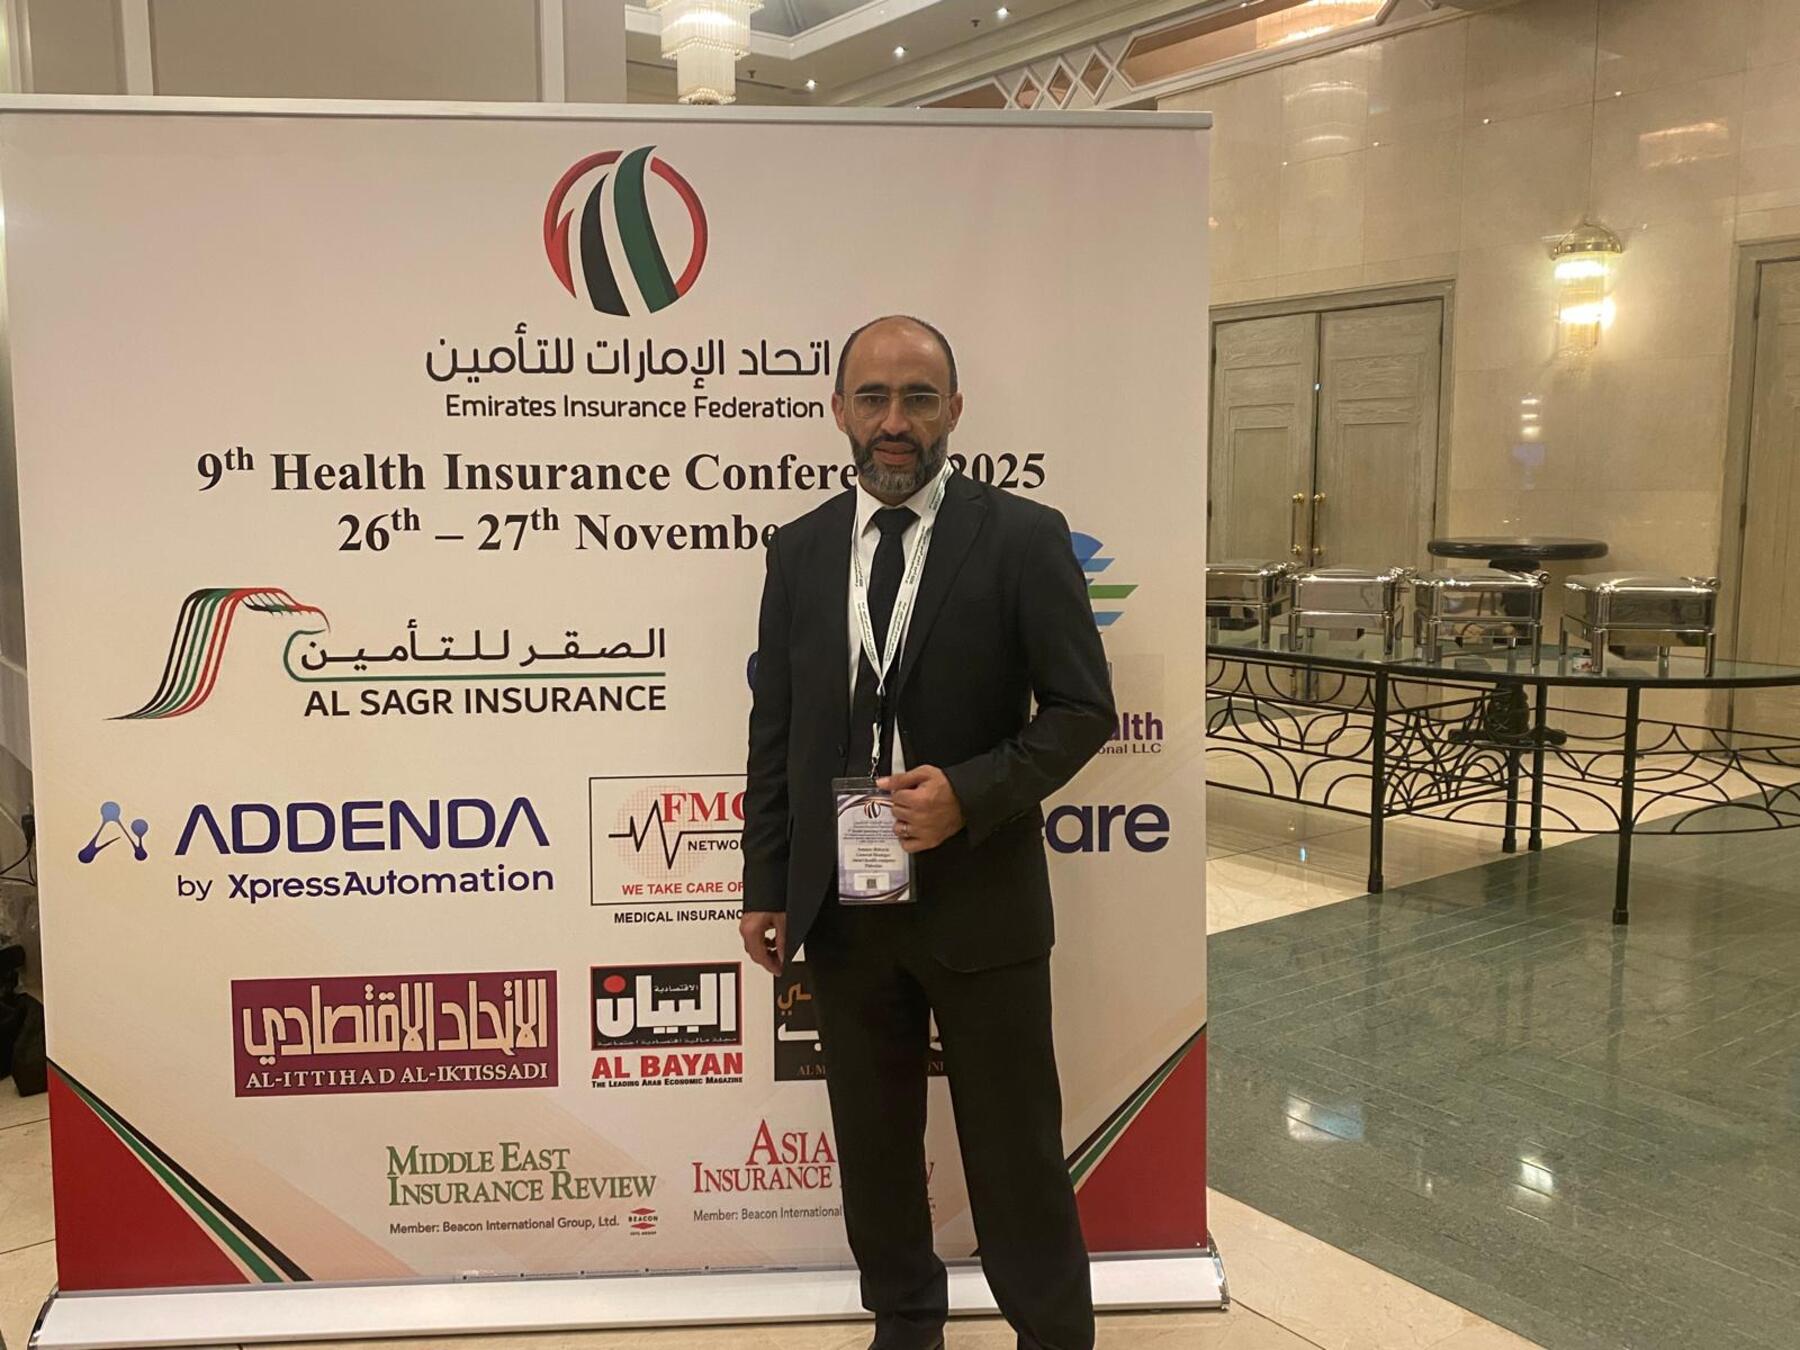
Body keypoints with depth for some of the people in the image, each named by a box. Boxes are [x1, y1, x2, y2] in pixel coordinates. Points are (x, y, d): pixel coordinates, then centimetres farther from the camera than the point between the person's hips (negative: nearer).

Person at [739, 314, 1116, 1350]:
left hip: (979, 899, -3)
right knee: (873, 1139, 17)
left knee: (1016, 1148, 9)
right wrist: (767, 886, 6)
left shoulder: (1024, 537, -6)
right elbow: (776, 732, 8)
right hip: (842, 905, 4)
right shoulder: (800, 551, 5)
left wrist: (973, 792, -19)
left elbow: (1083, 709, -5)